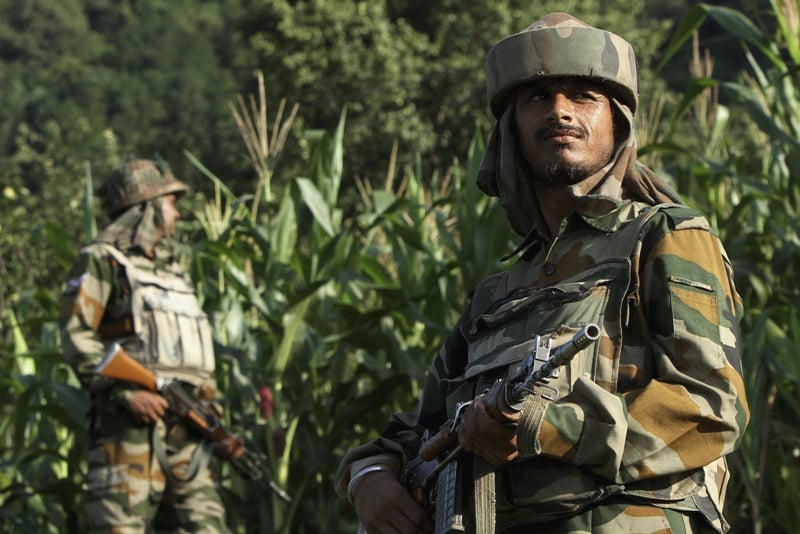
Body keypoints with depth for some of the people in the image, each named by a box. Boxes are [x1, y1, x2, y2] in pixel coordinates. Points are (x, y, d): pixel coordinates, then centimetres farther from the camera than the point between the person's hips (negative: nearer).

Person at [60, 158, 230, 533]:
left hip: (185, 427, 8)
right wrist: (126, 392, -18)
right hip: (131, 421, -8)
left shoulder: (172, 270, 25)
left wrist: (207, 403, 13)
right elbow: (76, 337, -9)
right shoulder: (102, 262, 1)